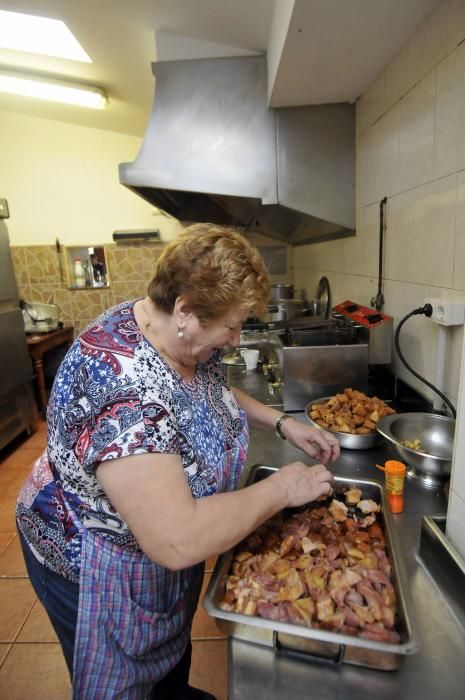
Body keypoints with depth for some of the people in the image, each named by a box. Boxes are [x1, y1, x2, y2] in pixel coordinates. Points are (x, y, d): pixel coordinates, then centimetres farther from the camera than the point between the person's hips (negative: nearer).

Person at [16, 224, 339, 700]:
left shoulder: (182, 338, -13)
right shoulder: (121, 385, -41)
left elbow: (214, 390, 7)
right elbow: (177, 542, -41)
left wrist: (282, 423, -6)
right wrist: (281, 489, -29)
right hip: (96, 569, -8)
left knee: (174, 645, 34)